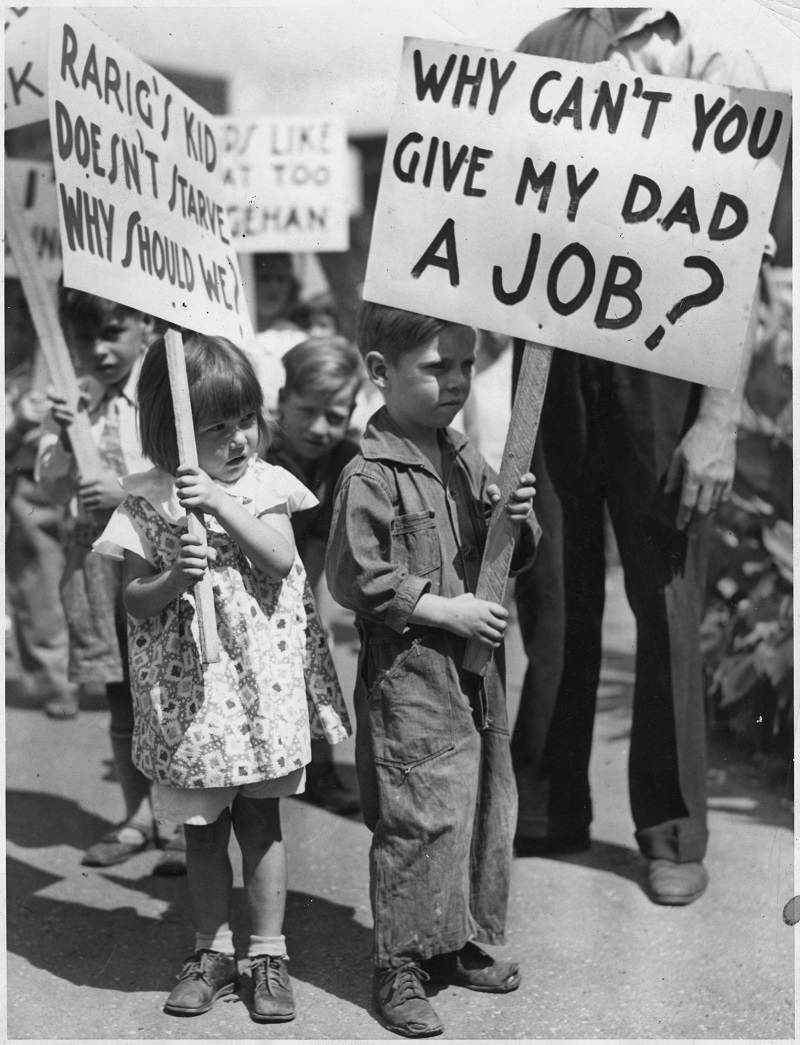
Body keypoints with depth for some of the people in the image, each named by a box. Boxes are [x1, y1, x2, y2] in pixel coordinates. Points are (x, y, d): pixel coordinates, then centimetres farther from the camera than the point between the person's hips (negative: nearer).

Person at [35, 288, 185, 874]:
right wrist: (64, 438, -11)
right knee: (123, 704, 13)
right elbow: (55, 490, 6)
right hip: (98, 557, 5)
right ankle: (138, 818, 24)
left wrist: (130, 492, -18)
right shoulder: (73, 402, 6)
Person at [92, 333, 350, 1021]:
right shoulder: (147, 502, -5)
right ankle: (214, 951, 27)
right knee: (203, 828, 12)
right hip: (190, 690, 0)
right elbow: (135, 600, -4)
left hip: (261, 682, 0)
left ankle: (268, 956, 18)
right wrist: (174, 576, -24)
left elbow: (280, 559, -16)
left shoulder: (265, 485, -2)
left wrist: (220, 503, -24)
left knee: (260, 819, 8)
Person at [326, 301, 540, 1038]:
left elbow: (506, 556, 18)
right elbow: (355, 577, -17)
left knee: (486, 806, 15)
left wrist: (518, 520, -5)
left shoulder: (465, 460, 8)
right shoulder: (372, 477, -15)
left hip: (476, 672, 8)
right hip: (409, 679, -8)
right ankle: (400, 969, 8)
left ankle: (464, 944, 31)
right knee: (420, 820, -5)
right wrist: (443, 610, -18)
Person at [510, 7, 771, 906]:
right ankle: (544, 807, 22)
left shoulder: (720, 77, 0)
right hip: (544, 344, 3)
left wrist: (719, 421, -11)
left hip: (657, 363, -2)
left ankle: (673, 831, 14)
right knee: (549, 589, 8)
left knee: (666, 598, 2)